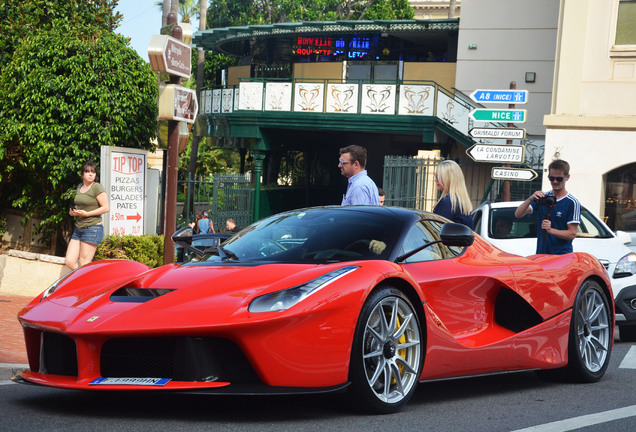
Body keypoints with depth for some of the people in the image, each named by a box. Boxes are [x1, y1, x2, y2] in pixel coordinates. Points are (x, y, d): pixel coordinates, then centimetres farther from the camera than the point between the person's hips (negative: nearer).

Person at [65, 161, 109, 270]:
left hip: (93, 228, -8)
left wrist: (86, 213, -17)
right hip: (78, 228, 8)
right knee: (69, 262, 2)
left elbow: (106, 208, -13)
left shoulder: (97, 187, -8)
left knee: (83, 264, -9)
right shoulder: (79, 187, 15)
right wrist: (73, 212, 7)